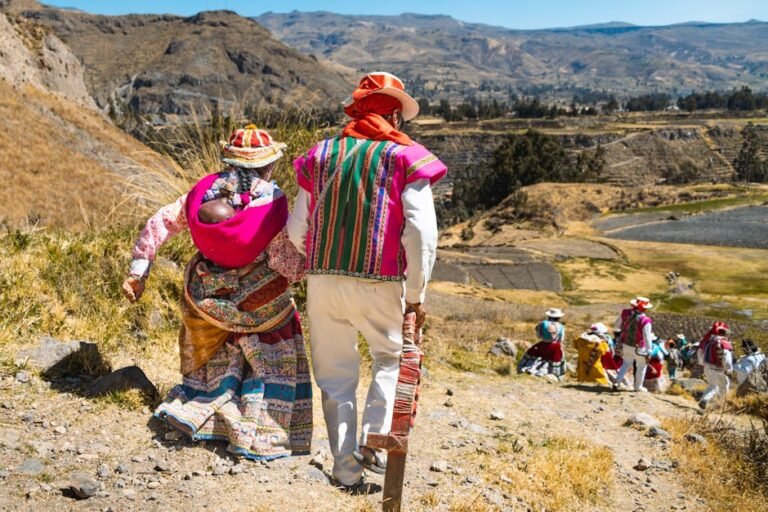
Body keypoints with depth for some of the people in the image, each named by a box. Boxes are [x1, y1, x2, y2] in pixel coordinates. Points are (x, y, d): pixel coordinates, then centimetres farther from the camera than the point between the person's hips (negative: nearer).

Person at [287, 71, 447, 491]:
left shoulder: (321, 154, 12)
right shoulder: (405, 157, 1)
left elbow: (297, 230, 13)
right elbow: (421, 232, -9)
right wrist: (416, 295, -2)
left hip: (322, 281, 3)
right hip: (379, 283, -2)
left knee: (335, 374, 14)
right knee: (390, 358, 21)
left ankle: (346, 468, 14)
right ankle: (372, 441, 7)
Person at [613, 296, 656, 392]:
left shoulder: (625, 313, -11)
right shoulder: (645, 321, -27)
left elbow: (617, 324, 6)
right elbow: (647, 337, -25)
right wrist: (648, 351, -18)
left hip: (626, 344, 5)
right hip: (638, 348, -5)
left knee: (626, 363, 25)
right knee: (641, 366, 19)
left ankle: (617, 382, 15)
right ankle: (638, 387, 31)